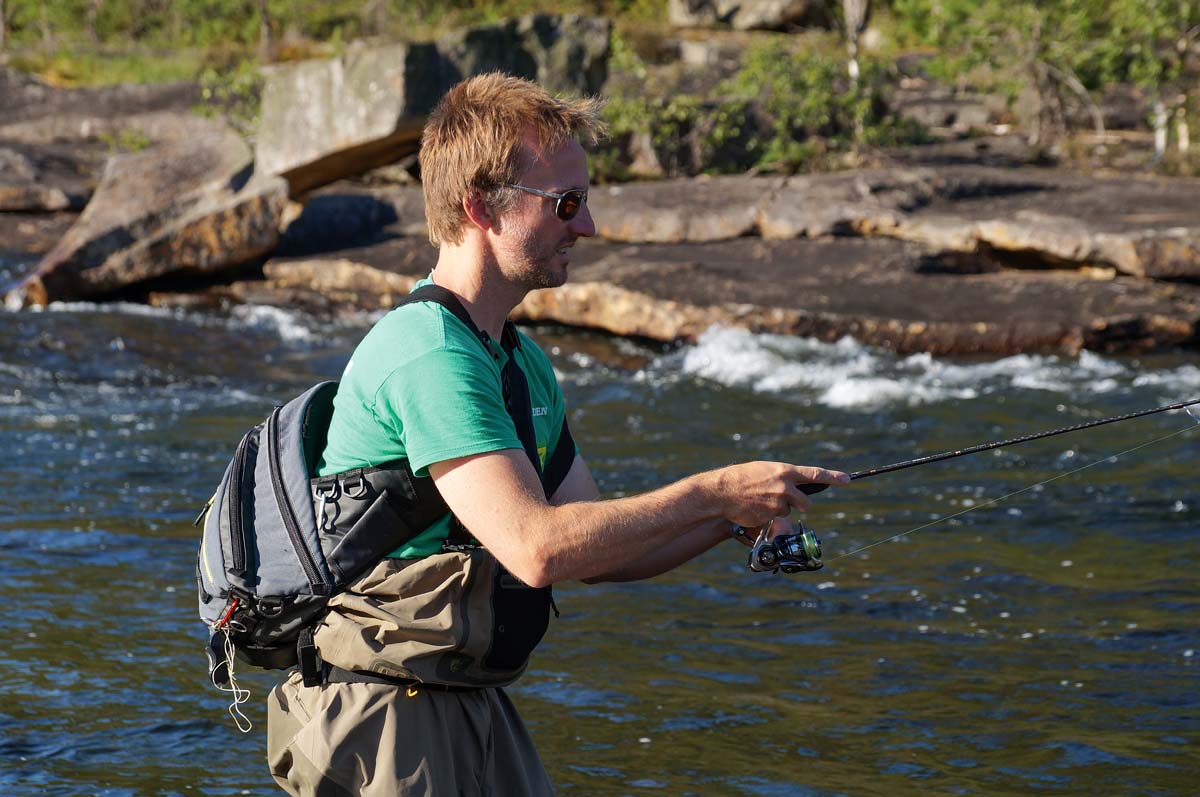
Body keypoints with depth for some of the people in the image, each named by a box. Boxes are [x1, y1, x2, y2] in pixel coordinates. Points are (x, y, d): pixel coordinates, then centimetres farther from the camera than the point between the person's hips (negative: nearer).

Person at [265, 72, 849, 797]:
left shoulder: (524, 362, 13)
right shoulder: (429, 355, -19)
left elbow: (598, 550, 14)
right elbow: (538, 547, -26)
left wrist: (736, 516, -1)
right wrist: (713, 492, -18)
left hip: (477, 711, 9)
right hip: (384, 721, -9)